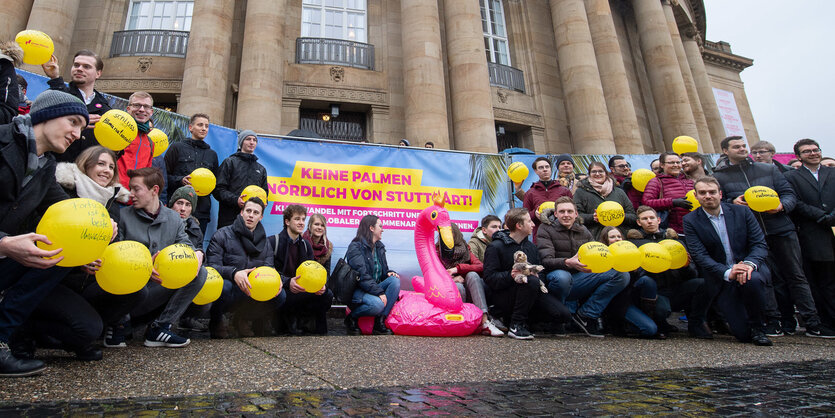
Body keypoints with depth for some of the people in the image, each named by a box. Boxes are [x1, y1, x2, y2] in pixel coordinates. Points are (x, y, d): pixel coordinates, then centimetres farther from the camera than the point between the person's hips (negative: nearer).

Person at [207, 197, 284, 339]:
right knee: (223, 286, -39)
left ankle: (243, 317, 8)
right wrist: (233, 273, -35)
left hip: (251, 294, 4)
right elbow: (212, 266, -14)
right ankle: (216, 321, -3)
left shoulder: (265, 242, 11)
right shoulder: (222, 235, -4)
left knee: (280, 295, -21)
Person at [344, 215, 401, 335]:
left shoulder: (379, 247, 14)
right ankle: (351, 317, -4)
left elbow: (383, 269, 21)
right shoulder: (355, 247, -11)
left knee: (395, 280, -19)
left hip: (374, 288, 8)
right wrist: (379, 292, -26)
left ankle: (380, 321, -19)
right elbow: (362, 275, -21)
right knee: (377, 304, -35)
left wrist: (389, 272, -5)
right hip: (357, 290, -7)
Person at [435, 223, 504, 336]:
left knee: (472, 275, -28)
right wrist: (452, 279, -12)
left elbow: (481, 267, -3)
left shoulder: (465, 250, 15)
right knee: (458, 286, -33)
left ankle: (485, 322, -40)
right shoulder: (436, 252, 12)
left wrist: (458, 268, -14)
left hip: (469, 293, 2)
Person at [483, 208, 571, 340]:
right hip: (503, 295, -7)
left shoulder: (531, 246, 17)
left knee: (563, 314, -12)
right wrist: (510, 276, -29)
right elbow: (489, 278, -13)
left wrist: (536, 274, -11)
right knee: (531, 281, -35)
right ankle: (516, 326, -21)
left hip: (531, 292, 7)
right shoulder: (495, 247, -5)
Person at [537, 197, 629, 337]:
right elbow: (546, 261, -14)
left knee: (622, 275, -10)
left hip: (580, 279, 5)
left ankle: (585, 315, -9)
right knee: (561, 277, -41)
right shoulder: (546, 230, 0)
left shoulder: (583, 231, 16)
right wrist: (568, 263, -35)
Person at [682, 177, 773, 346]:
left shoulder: (741, 212, 2)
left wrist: (750, 264, -24)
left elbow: (760, 244, -3)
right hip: (721, 279, -1)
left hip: (749, 268, 2)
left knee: (752, 280, -36)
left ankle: (756, 327, -9)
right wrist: (727, 273, -27)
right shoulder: (690, 220, -4)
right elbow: (700, 256, -12)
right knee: (743, 334, -11)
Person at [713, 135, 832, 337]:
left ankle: (812, 322, 12)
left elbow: (789, 193, 9)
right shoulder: (719, 177, 4)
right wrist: (732, 203, -15)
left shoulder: (769, 169, 12)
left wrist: (782, 205, -11)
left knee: (796, 275, 4)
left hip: (781, 228, 2)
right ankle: (774, 320, 11)